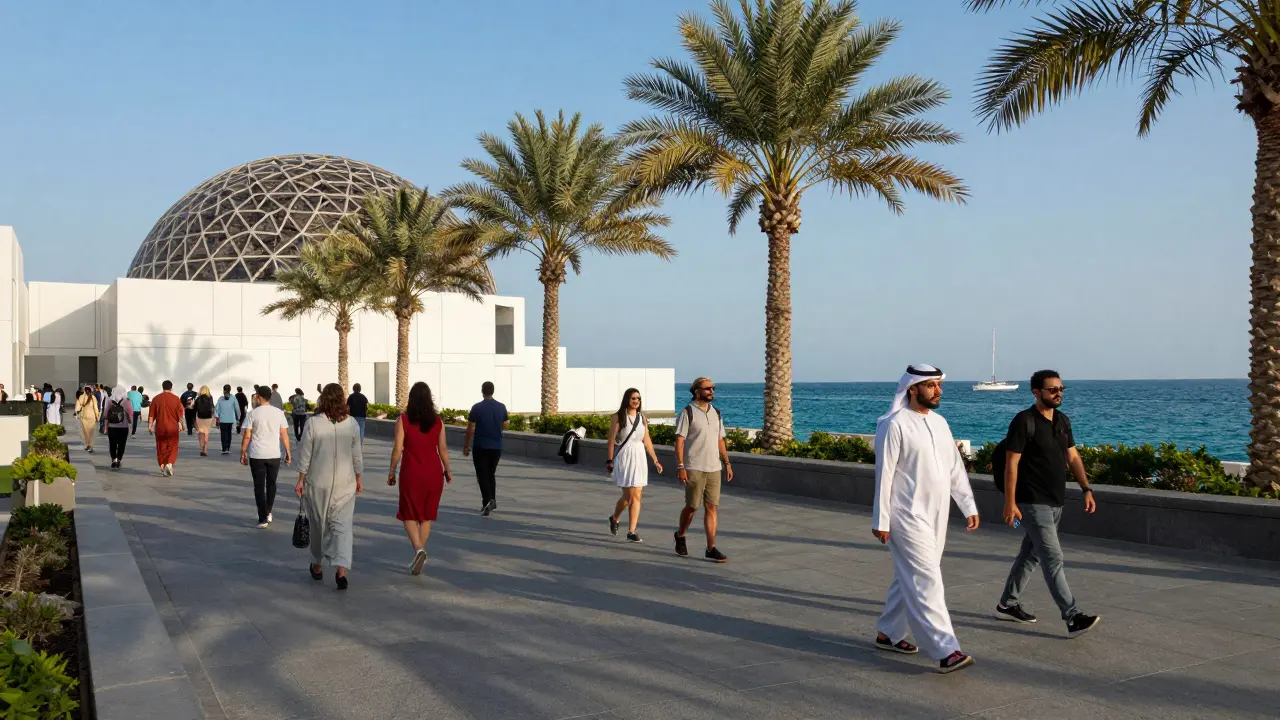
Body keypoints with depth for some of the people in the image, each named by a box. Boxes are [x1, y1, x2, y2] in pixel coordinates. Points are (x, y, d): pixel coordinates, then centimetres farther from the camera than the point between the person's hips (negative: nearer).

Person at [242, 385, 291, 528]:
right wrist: (288, 452, 9)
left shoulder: (253, 413, -5)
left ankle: (263, 518, 0)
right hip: (274, 455, 2)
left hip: (257, 455, -2)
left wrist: (243, 453, 4)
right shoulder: (279, 413, 1)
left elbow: (247, 436, -6)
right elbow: (284, 435, 1)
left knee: (259, 486, 4)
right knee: (271, 484, 20)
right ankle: (268, 513, 28)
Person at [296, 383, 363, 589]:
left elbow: (305, 455, -6)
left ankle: (317, 566, 30)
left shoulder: (313, 423, -9)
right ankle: (341, 569, -13)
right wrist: (358, 479, 13)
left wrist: (300, 480, 3)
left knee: (318, 524, 14)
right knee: (342, 525, 2)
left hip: (318, 483, -1)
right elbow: (357, 456, 3)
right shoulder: (352, 424, -3)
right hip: (345, 483, 1)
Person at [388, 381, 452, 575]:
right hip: (433, 472, 3)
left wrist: (392, 472, 2)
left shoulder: (403, 420, -7)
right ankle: (419, 555, 19)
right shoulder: (438, 421, 0)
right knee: (427, 515, 14)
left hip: (411, 472, -3)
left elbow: (397, 449, -9)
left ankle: (418, 549, -14)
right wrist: (447, 471, 15)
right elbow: (443, 449, 2)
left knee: (409, 514, 8)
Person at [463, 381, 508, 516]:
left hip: (481, 447, -4)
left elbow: (470, 429, -7)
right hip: (496, 447, 4)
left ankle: (487, 501, -19)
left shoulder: (477, 407, -10)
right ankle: (492, 501, 20)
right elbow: (505, 425, 11)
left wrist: (466, 446, 3)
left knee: (482, 475, -1)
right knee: (491, 474, 18)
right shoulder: (501, 407, 1)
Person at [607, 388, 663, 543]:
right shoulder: (617, 417, -5)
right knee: (628, 496, -6)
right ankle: (614, 518, 24)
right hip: (623, 457, -4)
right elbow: (612, 440, -6)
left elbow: (647, 441, 13)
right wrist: (609, 461, -9)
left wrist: (656, 460, 12)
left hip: (639, 457, 4)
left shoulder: (642, 418, 8)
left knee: (637, 496, 1)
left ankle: (631, 531, 7)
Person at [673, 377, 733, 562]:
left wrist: (727, 463, 12)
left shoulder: (716, 413, 12)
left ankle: (711, 548, 2)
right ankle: (680, 536, 28)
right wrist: (680, 467, -16)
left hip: (714, 468, 5)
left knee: (712, 507, 0)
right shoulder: (687, 413, -6)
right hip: (694, 468, -5)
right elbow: (679, 441, -9)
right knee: (692, 506, 2)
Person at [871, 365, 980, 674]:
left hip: (936, 516, 8)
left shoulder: (939, 423, 11)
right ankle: (945, 651, -8)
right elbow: (884, 474, -13)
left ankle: (888, 633, 29)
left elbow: (955, 468, 15)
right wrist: (881, 521, -13)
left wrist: (969, 506, 11)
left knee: (910, 578, 15)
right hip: (909, 517, -8)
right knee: (926, 581, -9)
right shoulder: (895, 425, -13)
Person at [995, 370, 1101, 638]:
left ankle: (1007, 605, 28)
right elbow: (1011, 464, -14)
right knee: (1053, 559, -11)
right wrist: (1010, 503, -17)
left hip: (1056, 502, 8)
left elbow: (1073, 457, 16)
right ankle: (1073, 618, -12)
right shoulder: (1024, 421, -13)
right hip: (1033, 503, -8)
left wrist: (1086, 489, 5)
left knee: (1030, 555, 16)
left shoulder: (1063, 420, 10)